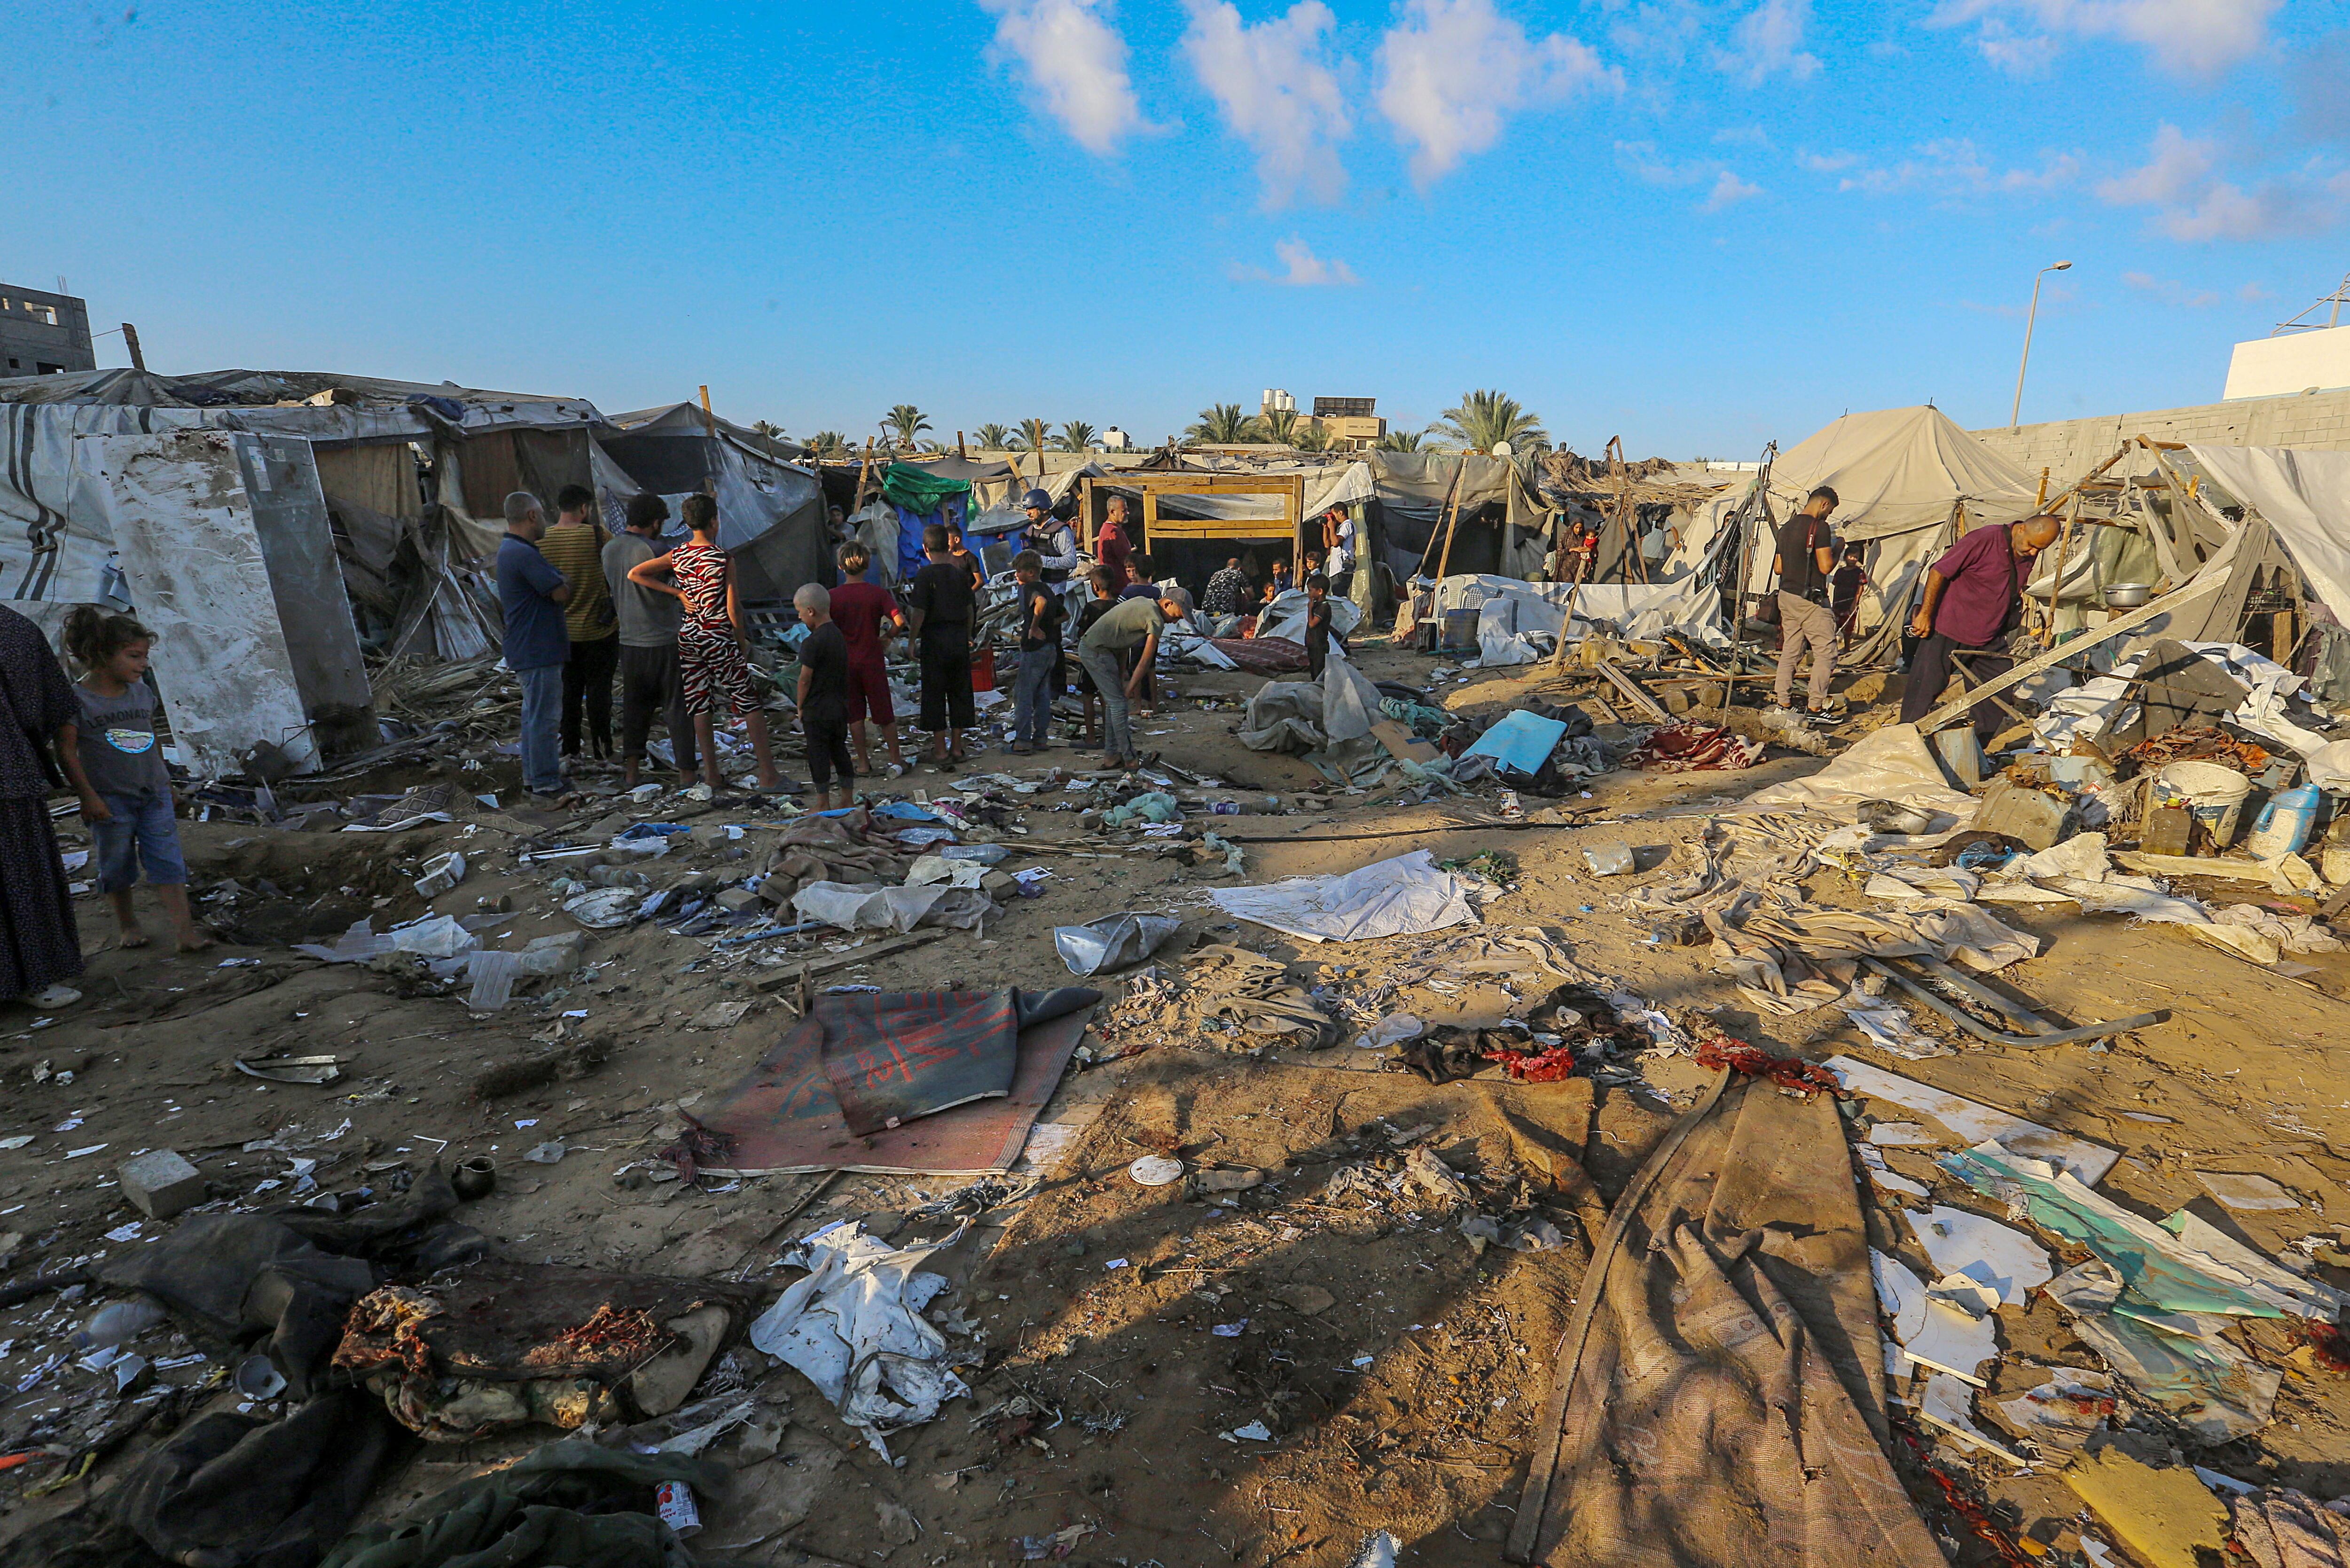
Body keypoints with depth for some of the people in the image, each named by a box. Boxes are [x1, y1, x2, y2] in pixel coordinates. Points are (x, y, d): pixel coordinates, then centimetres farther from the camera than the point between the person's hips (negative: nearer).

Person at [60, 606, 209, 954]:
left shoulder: (142, 692, 6)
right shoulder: (78, 698, -10)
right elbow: (67, 752, -9)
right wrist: (88, 796, -12)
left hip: (154, 793, 4)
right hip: (110, 797, -4)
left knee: (167, 859, -2)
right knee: (117, 866, 9)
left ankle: (185, 929, -4)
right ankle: (127, 925, 26)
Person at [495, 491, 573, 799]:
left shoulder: (508, 550, 16)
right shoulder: (523, 554, -20)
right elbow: (562, 594, -21)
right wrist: (568, 581, 1)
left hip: (527, 649, 11)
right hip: (539, 650, -11)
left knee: (534, 713, 18)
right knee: (544, 716, -5)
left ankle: (533, 776, 26)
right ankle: (545, 782, 1)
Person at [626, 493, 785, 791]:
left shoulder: (677, 556, 3)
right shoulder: (724, 559, -11)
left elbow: (634, 574, 2)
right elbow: (733, 609, -10)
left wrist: (678, 593, 1)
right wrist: (742, 643, 3)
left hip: (687, 637, 6)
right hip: (719, 638, -6)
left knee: (700, 706, 10)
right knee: (749, 703, -1)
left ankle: (712, 775, 14)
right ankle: (768, 774, -2)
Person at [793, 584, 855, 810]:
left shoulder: (812, 643, -18)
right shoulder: (839, 636, 7)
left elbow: (805, 679, -15)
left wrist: (801, 707, -2)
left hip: (817, 711, -8)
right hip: (841, 707, 8)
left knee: (818, 757, 3)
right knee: (840, 753, 14)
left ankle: (823, 805, 10)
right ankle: (848, 801, 20)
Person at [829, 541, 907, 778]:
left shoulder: (833, 596, -8)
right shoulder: (878, 592, -9)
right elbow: (899, 621, -18)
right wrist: (887, 638, -1)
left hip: (846, 661, 1)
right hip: (873, 660, 0)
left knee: (854, 714, 11)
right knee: (884, 712, 9)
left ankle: (864, 762, 16)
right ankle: (896, 761, 14)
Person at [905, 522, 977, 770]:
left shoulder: (925, 575, -11)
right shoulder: (961, 573, 4)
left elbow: (919, 612, -14)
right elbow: (970, 608, 9)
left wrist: (913, 641, -5)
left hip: (935, 638, -5)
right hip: (960, 637, 5)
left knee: (934, 694, 4)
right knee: (959, 692, 13)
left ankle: (942, 752, 4)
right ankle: (957, 748, 19)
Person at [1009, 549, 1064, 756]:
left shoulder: (1029, 588, -11)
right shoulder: (1047, 590, 16)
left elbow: (1041, 603, -33)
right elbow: (1065, 614, 25)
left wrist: (1034, 628, -23)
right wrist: (1048, 625, 12)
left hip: (1034, 648, -9)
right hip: (1051, 648, 9)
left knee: (1022, 695, -3)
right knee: (1043, 695, 13)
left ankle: (1022, 741, -3)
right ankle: (1041, 739, 17)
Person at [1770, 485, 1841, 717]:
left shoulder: (1786, 527, 13)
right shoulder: (1819, 527, -11)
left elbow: (1778, 567, 17)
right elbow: (1826, 567, -15)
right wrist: (1836, 551, 3)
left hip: (1786, 596, 8)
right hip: (1811, 599, -8)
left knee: (1790, 651, 12)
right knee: (1826, 652, -2)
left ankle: (1782, 702, 11)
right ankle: (1815, 706, -4)